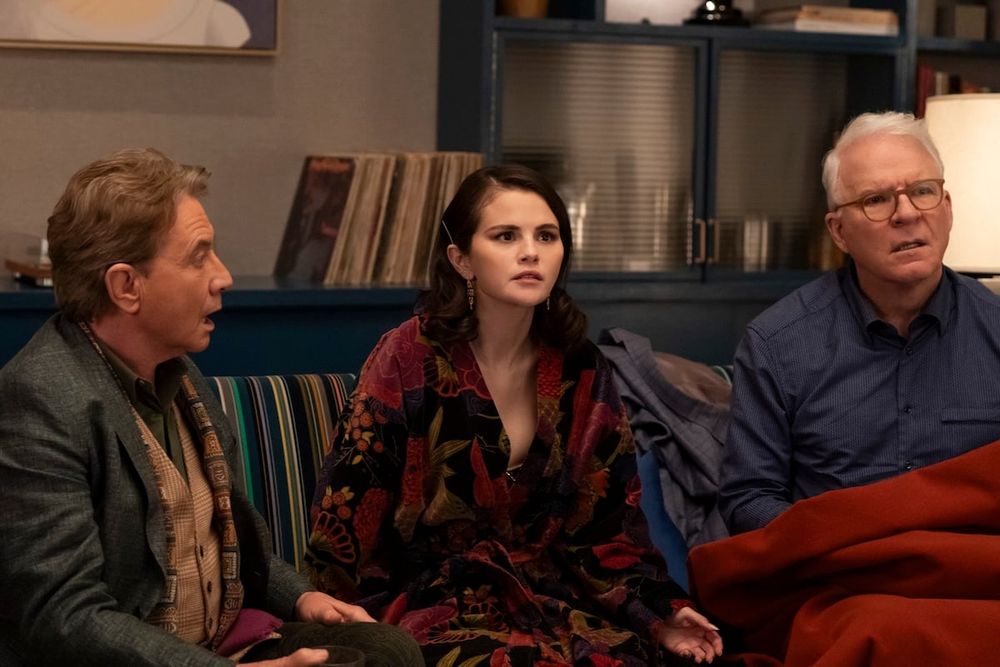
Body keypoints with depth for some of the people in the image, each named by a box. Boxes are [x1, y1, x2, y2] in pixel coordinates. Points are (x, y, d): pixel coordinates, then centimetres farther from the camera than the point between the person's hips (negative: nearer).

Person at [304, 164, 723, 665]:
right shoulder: (409, 358, -9)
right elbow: (348, 513, -6)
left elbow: (608, 521, 9)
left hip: (551, 597, 5)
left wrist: (657, 612, -3)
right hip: (432, 603, -4)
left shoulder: (582, 372, 5)